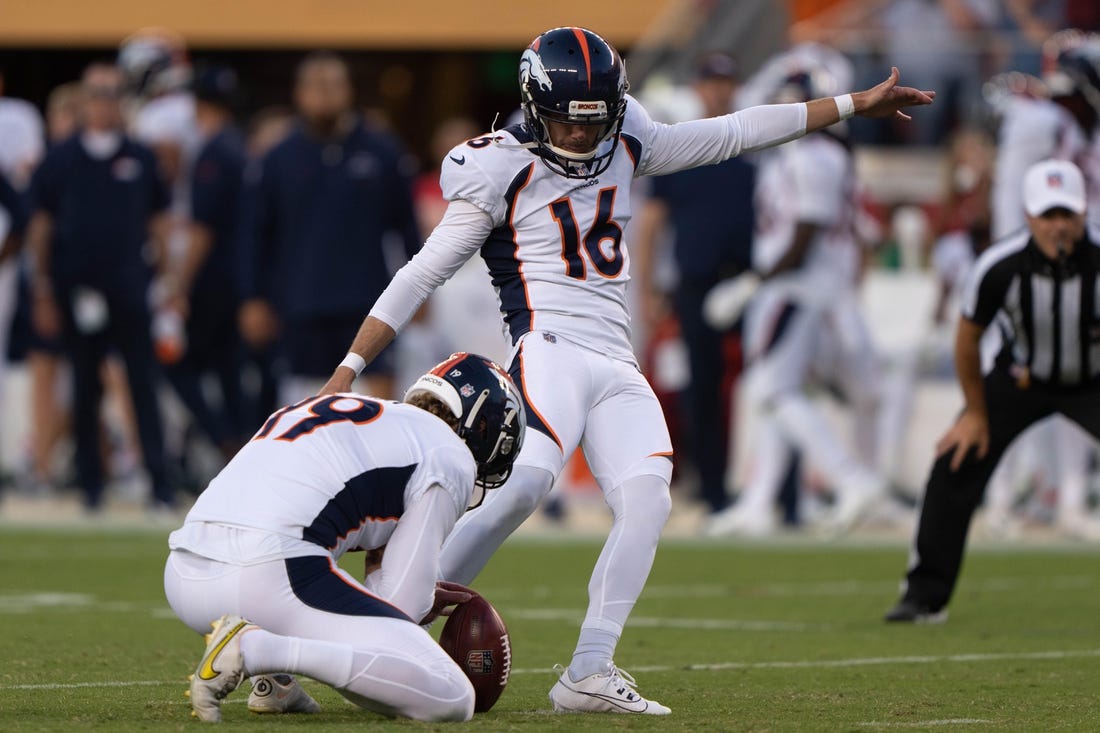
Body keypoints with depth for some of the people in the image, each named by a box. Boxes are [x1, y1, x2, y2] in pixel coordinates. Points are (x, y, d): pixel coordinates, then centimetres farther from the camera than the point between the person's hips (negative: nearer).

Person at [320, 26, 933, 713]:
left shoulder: (624, 147, 15)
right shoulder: (501, 171, -2)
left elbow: (729, 134, 22)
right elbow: (421, 276, -1)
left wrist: (855, 105, 24)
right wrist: (347, 371, -4)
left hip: (618, 370, 6)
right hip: (549, 347, -6)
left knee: (647, 500, -17)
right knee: (521, 484, -30)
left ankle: (589, 674, -17)